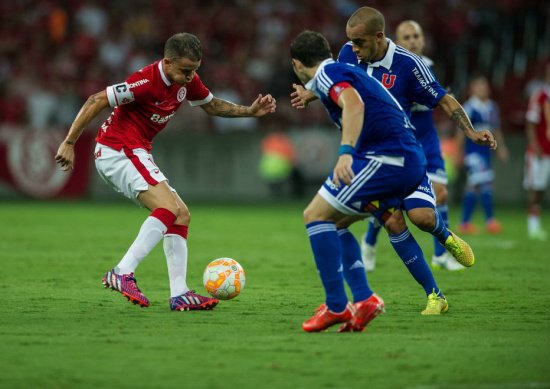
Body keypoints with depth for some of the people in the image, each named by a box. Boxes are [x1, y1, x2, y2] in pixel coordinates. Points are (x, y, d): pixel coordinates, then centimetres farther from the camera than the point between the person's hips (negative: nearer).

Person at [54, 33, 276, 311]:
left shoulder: (187, 81, 3)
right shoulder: (147, 81, -23)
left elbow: (212, 105, 23)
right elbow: (95, 102, -20)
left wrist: (250, 111, 9)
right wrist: (69, 143, -18)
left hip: (136, 155, 10)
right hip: (117, 151, -10)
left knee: (181, 216, 4)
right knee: (169, 208, -25)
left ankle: (178, 294, -1)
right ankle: (123, 273, -30)